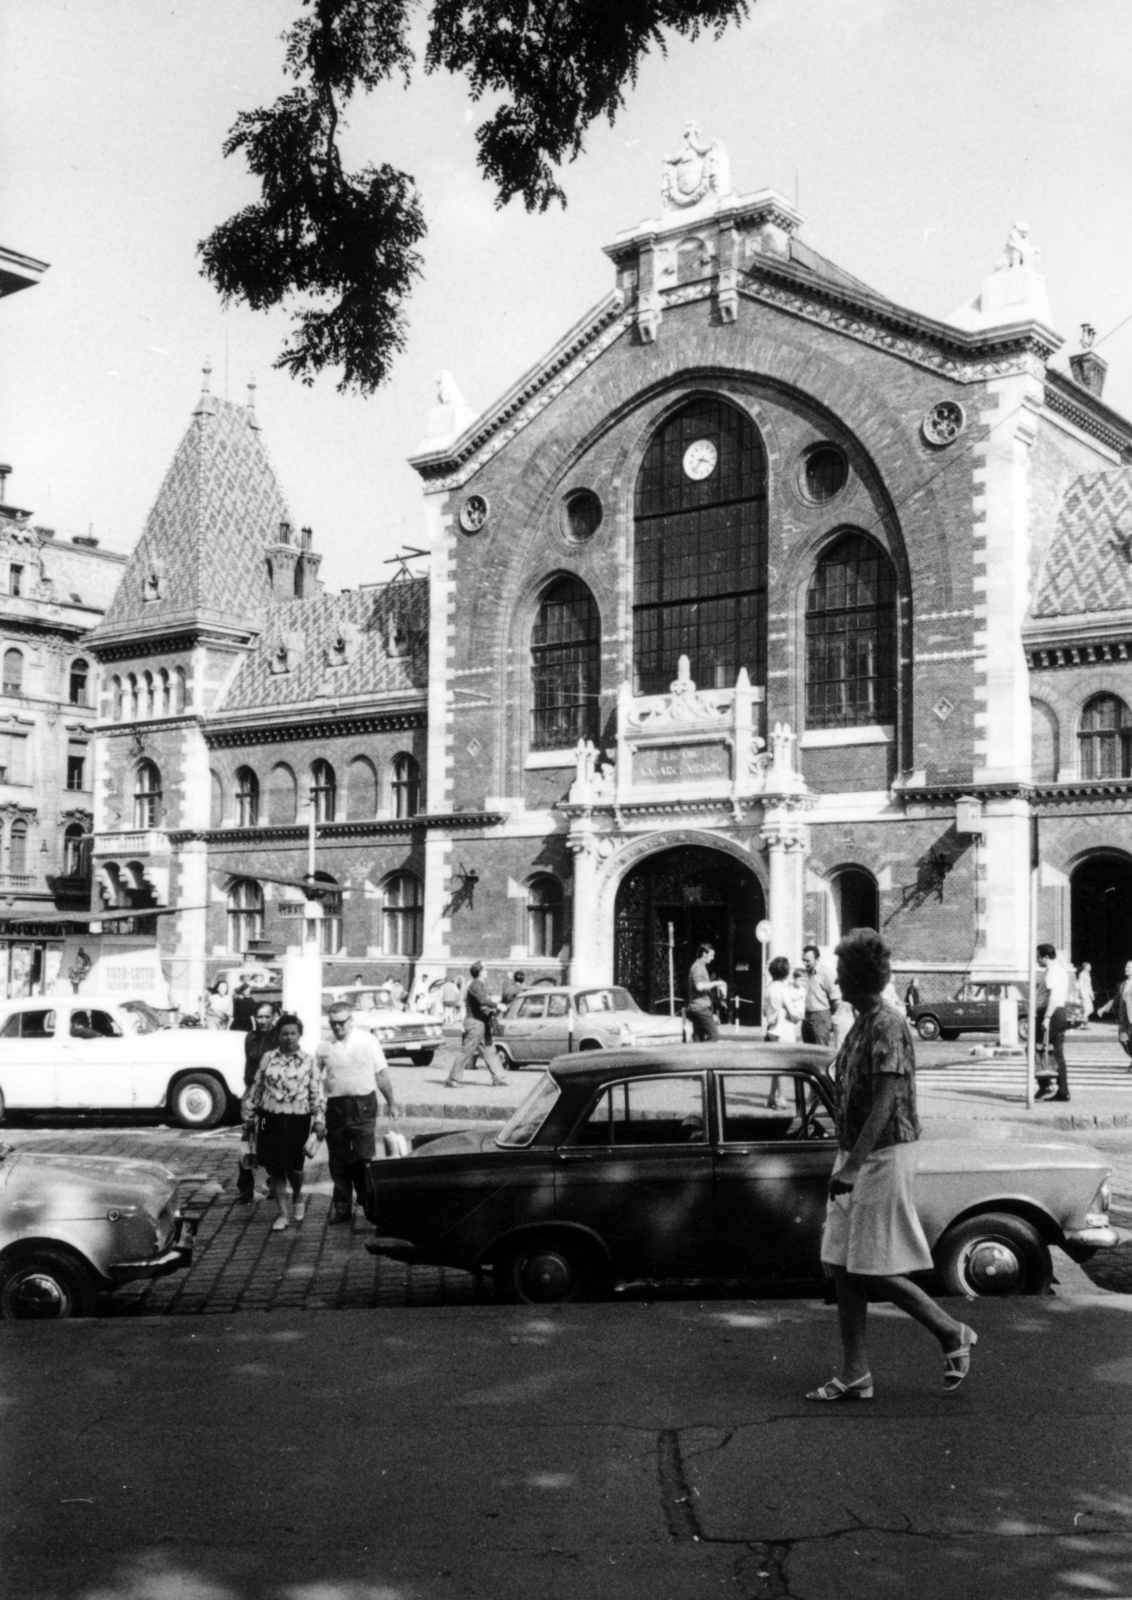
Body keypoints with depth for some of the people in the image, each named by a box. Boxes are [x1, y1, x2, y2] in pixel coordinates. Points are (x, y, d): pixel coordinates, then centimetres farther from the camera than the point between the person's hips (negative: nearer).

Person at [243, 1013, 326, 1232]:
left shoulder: (309, 1061, -1)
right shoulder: (268, 1058, 4)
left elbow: (317, 1093, -1)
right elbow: (256, 1087, 10)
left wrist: (319, 1120, -8)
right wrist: (248, 1113, 10)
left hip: (297, 1121, -2)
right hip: (270, 1120, 2)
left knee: (293, 1167, -2)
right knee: (274, 1168, 4)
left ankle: (298, 1198, 31)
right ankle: (283, 1214, 18)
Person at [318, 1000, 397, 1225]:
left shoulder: (367, 1041, -1)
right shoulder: (325, 1046, 3)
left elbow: (381, 1074, 4)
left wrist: (390, 1103, 6)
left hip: (363, 1105, -2)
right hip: (335, 1105, 2)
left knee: (363, 1158, -4)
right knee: (338, 1160, 8)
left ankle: (369, 1203, 11)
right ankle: (341, 1207, 18)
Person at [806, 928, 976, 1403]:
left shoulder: (888, 1027, -17)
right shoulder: (861, 1025, 12)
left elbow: (883, 1106, -23)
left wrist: (851, 1167, -26)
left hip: (883, 1158, -9)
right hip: (855, 1158, 9)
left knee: (873, 1271, -4)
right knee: (842, 1267, 7)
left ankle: (954, 1334, 15)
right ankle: (854, 1376, 13)